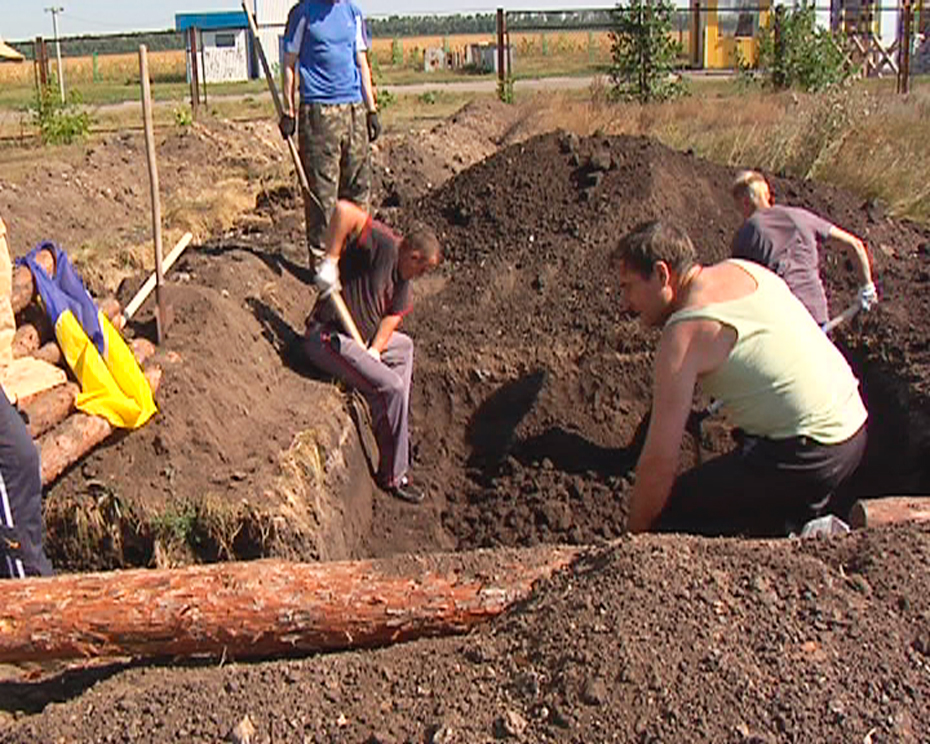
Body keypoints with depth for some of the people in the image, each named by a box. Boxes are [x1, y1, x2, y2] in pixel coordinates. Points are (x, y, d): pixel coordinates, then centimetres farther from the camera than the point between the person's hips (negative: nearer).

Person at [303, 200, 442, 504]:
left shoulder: (402, 280, 11)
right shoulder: (383, 245, -18)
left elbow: (392, 316, 7)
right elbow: (343, 210, -31)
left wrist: (375, 351, -10)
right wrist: (330, 262, -29)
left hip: (358, 335, 11)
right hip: (328, 338, -11)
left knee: (404, 347, 28)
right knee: (391, 387, -17)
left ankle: (396, 428, 34)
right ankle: (393, 476, -4)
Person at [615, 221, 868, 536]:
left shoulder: (684, 333, -15)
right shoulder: (741, 269, 9)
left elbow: (659, 460, -16)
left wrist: (635, 537, -4)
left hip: (808, 455, -9)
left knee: (671, 515, -8)